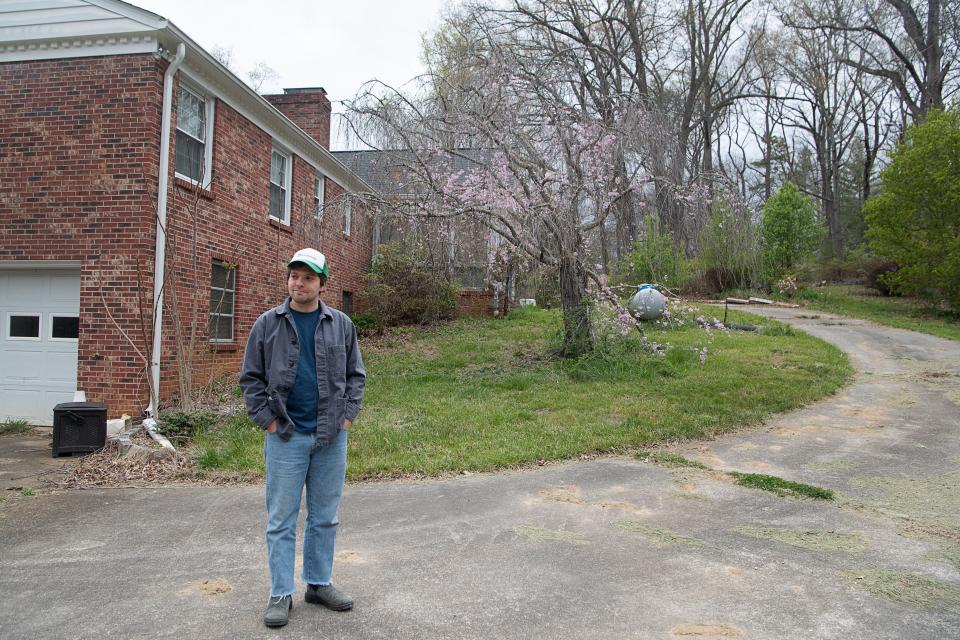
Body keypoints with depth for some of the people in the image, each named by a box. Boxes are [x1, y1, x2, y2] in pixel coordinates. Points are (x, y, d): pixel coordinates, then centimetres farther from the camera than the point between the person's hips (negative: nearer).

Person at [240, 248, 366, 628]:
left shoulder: (341, 325, 5)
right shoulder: (268, 324, 0)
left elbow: (355, 375, 10)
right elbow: (251, 378, 3)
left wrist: (347, 415, 0)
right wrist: (267, 421, -5)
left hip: (331, 438, 2)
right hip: (286, 438, -2)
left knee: (325, 518, 13)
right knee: (281, 521, 6)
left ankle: (319, 584, 28)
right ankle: (281, 594, 18)